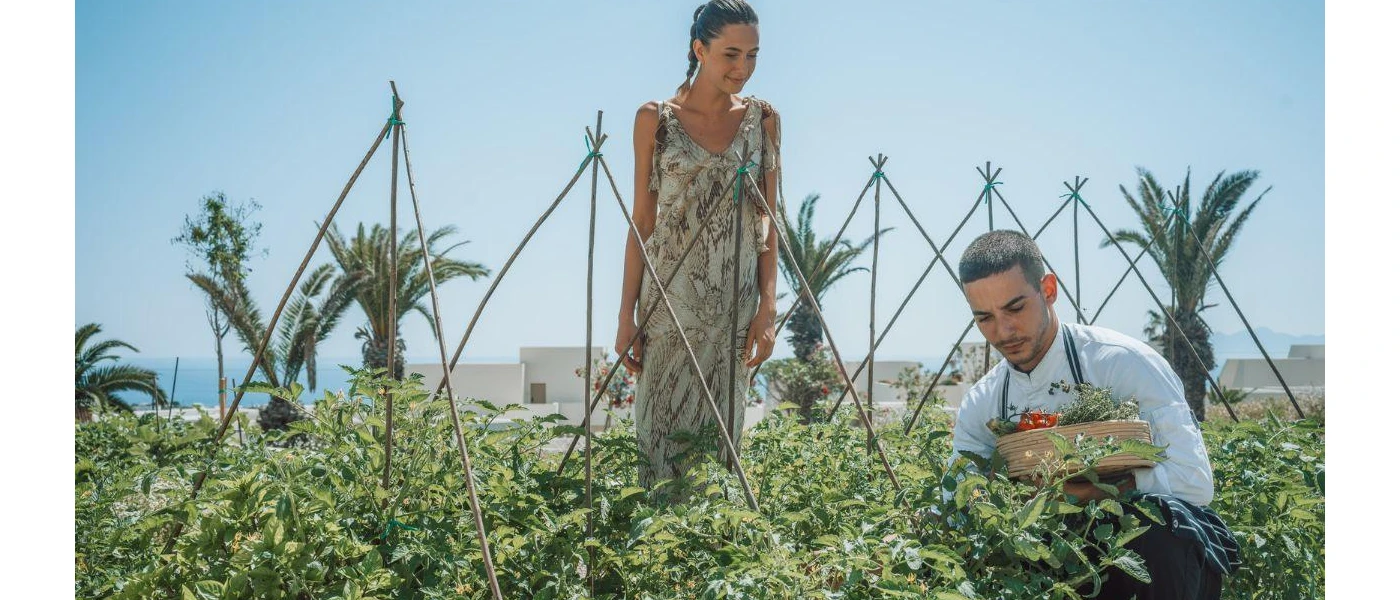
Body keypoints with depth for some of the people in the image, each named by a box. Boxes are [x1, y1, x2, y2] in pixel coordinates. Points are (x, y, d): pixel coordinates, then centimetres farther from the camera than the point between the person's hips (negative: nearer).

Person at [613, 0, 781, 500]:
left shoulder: (763, 119, 6)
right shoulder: (656, 118, 1)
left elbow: (768, 221, 7)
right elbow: (642, 220, 2)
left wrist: (768, 307, -3)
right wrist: (626, 314, -2)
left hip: (734, 305, 2)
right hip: (668, 303, -1)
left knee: (720, 433, 7)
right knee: (662, 429, 2)